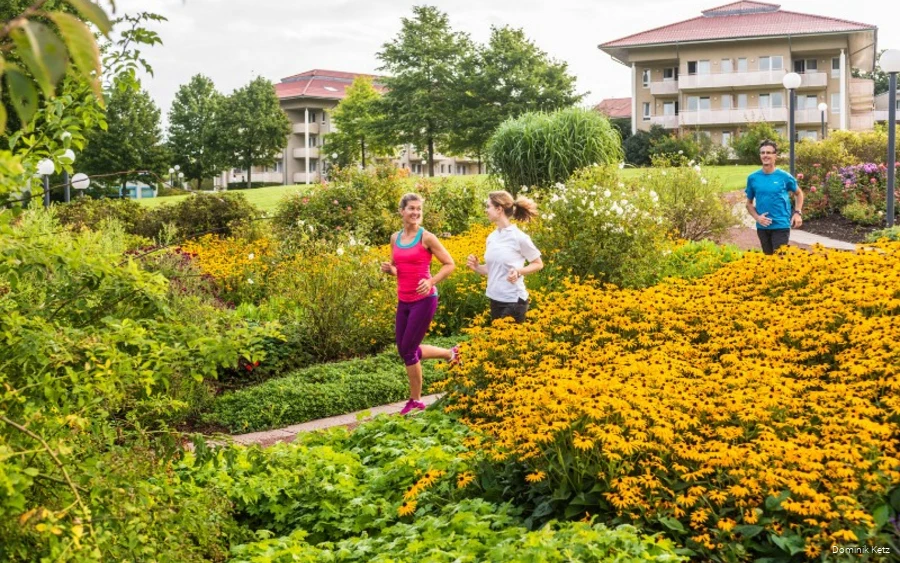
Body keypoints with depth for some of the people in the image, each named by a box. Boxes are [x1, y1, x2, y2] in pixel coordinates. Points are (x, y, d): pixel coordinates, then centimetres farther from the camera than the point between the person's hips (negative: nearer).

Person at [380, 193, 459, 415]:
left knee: (408, 350, -3)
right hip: (403, 301, 7)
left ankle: (415, 401, 16)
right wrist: (388, 269, -3)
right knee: (403, 349, 12)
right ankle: (450, 353, 31)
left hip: (424, 300, -7)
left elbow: (449, 264, -7)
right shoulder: (395, 238, 8)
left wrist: (431, 282, -21)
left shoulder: (426, 238, -10)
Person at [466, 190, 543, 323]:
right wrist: (476, 267, -6)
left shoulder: (519, 237, -13)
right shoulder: (491, 237, 5)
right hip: (495, 300, 6)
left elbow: (538, 264, -2)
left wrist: (519, 271, -19)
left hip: (514, 301, -6)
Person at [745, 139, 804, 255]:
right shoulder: (753, 178, 0)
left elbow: (799, 193, 13)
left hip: (781, 226, -3)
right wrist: (757, 217, -8)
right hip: (762, 227, 3)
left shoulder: (784, 176, -4)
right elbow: (749, 203, 10)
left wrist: (798, 213, -1)